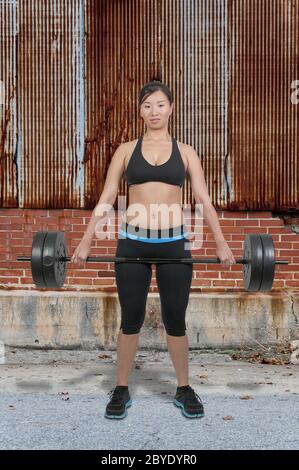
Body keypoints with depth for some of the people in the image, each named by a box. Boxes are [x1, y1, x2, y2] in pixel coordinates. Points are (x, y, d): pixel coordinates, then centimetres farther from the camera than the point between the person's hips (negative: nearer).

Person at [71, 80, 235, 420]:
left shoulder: (185, 152, 8)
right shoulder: (126, 150, 7)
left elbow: (203, 199, 3)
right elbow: (106, 197, 3)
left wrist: (221, 243, -4)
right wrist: (85, 241, -3)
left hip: (173, 242, 0)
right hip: (132, 243, 0)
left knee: (175, 319, 7)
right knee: (131, 318, 6)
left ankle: (184, 389, 24)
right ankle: (121, 390, 21)